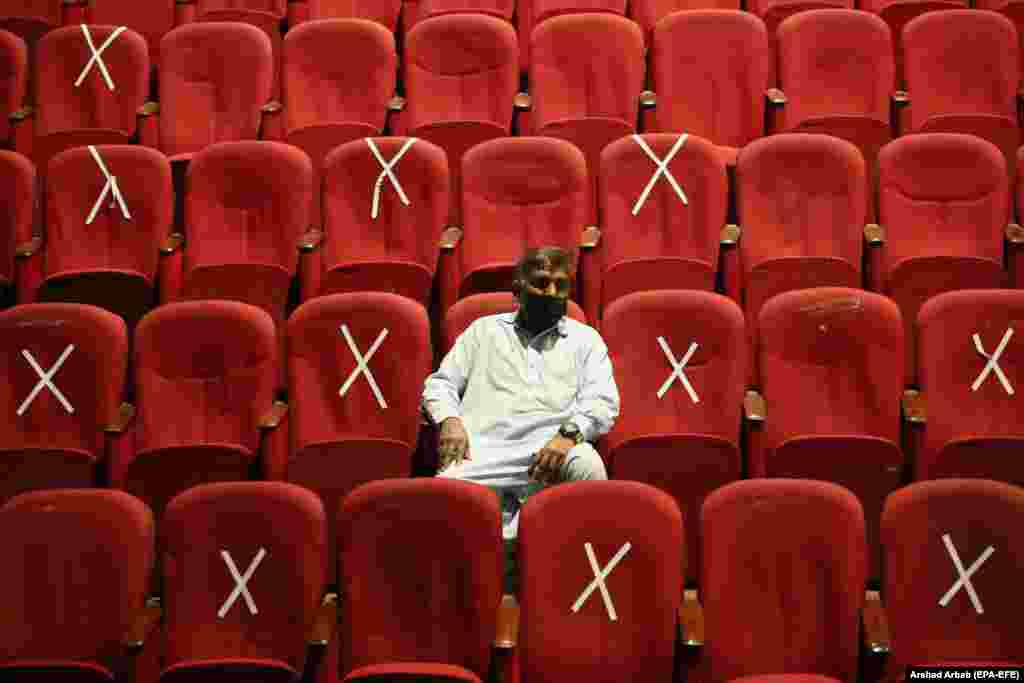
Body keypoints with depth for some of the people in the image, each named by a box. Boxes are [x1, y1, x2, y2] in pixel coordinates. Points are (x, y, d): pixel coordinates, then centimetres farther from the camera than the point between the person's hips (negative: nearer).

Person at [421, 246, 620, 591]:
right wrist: (449, 419, -2)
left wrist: (569, 433, -14)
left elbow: (603, 402, 8)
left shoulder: (585, 338, 22)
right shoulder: (485, 329, 26)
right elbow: (440, 383, 22)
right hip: (483, 447, 1)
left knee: (586, 465, -37)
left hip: (551, 448, 0)